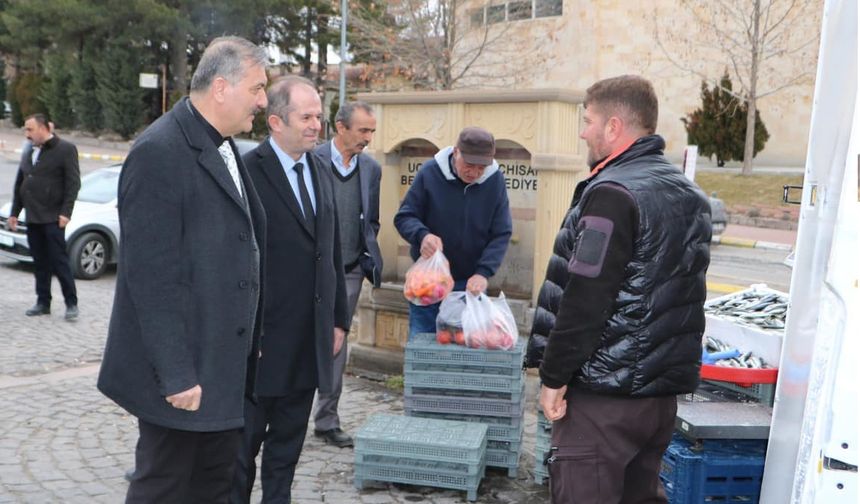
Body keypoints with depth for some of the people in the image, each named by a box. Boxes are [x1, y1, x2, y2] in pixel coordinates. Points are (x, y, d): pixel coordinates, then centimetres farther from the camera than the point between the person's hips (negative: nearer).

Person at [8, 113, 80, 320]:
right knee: (40, 263, 9)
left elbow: (73, 183, -9)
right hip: (32, 218, 6)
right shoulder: (28, 152, 16)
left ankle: (71, 303, 1)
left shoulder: (65, 149, -4)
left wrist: (65, 212, -16)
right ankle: (43, 303, 16)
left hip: (53, 218, -6)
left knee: (59, 262, -5)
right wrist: (14, 212, 17)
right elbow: (19, 184, 21)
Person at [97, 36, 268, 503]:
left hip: (225, 361, 8)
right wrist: (175, 373, -20)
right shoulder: (159, 152, -17)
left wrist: (250, 343, 14)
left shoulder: (224, 149, 11)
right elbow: (152, 275, -21)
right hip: (184, 368, -8)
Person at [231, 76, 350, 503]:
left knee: (289, 439, 16)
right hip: (262, 335, -6)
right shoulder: (248, 171, -11)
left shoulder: (322, 175, 11)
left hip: (311, 338, 6)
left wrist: (339, 319, 13)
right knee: (244, 440, 7)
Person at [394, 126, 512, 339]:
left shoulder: (495, 180, -6)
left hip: (470, 284, 1)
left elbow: (501, 234, -3)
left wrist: (483, 272, -17)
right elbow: (404, 217, -4)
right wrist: (422, 235, -27)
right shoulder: (430, 172, -9)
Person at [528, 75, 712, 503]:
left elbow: (584, 301, -21)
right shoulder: (689, 193, 12)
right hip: (663, 388, 9)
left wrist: (554, 377, -13)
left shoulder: (613, 192, -16)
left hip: (603, 391, -9)